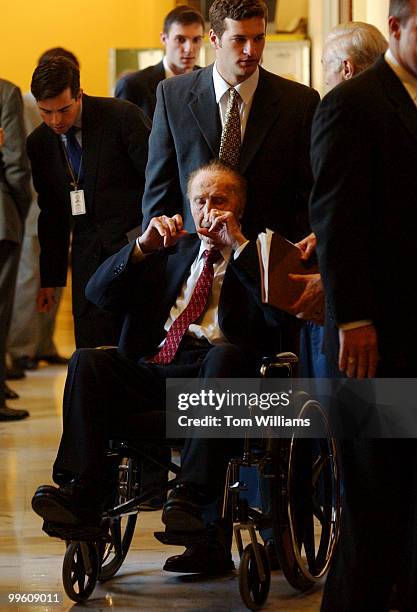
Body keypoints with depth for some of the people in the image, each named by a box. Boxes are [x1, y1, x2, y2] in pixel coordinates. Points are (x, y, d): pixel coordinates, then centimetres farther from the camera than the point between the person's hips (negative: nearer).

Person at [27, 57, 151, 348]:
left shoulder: (122, 116, -9)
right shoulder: (39, 143, 7)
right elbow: (51, 214, 15)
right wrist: (50, 278, 14)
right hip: (89, 256, 4)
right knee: (90, 349, -3)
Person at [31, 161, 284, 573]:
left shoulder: (255, 256, 17)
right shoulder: (173, 251, 28)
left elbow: (280, 314, -6)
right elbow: (98, 293, 16)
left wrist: (238, 245, -7)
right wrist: (143, 246, 1)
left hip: (222, 369, -4)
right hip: (158, 367, 4)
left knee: (225, 354, -38)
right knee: (87, 362, -22)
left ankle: (193, 494, -45)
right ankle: (82, 491, -34)